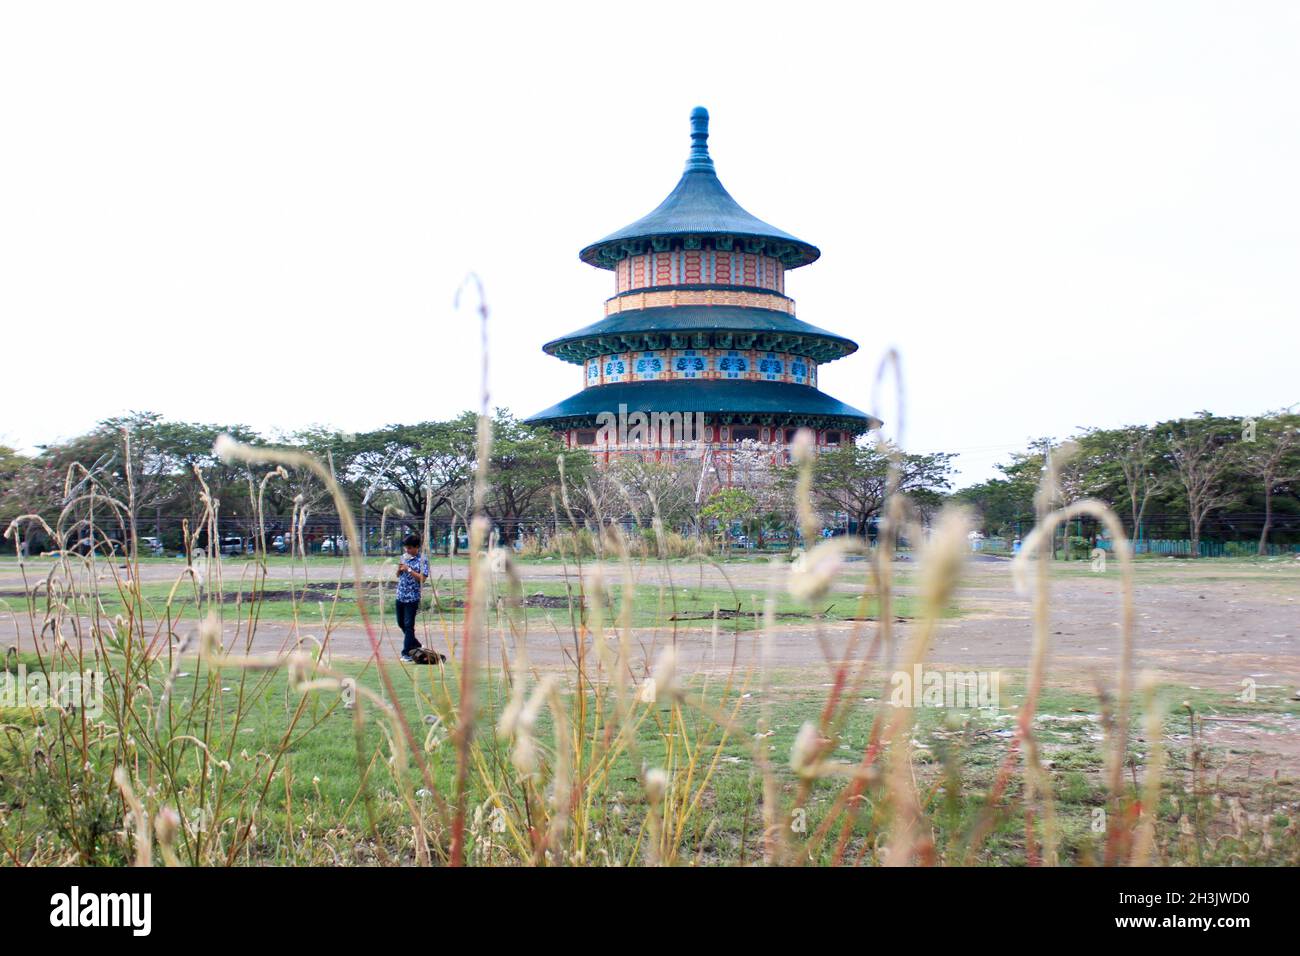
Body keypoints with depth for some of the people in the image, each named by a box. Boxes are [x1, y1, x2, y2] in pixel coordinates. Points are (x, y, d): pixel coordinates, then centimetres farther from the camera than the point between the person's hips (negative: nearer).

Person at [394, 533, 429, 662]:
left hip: (412, 597, -7)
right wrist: (399, 569, -4)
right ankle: (415, 645, 32)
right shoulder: (404, 557, 10)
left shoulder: (422, 560, -9)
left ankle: (406, 653, -2)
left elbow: (422, 578, -15)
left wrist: (409, 569, -19)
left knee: (409, 625, -6)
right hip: (400, 595, 7)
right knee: (401, 623, 15)